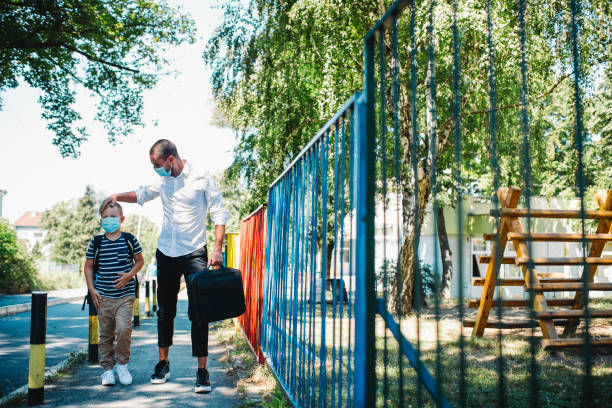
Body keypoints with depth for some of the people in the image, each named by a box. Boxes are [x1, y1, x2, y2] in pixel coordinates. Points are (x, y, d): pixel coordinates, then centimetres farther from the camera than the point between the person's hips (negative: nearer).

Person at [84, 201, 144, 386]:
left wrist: (129, 275, -7)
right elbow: (88, 266, 11)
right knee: (106, 334, 7)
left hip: (125, 295, -1)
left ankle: (122, 364, 7)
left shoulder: (129, 239, 1)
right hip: (103, 296, 2)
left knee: (124, 329, -14)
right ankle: (107, 368, 19)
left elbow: (140, 261, 10)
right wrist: (91, 289, 2)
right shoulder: (96, 242, 4)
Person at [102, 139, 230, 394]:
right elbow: (142, 195, 27)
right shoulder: (162, 181, 6)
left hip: (195, 253, -5)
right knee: (165, 310, 11)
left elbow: (219, 214, -8)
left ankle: (202, 370, -2)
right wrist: (117, 197, 10)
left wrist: (217, 248, -17)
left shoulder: (201, 179, -9)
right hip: (166, 253, 5)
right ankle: (163, 363, 25)